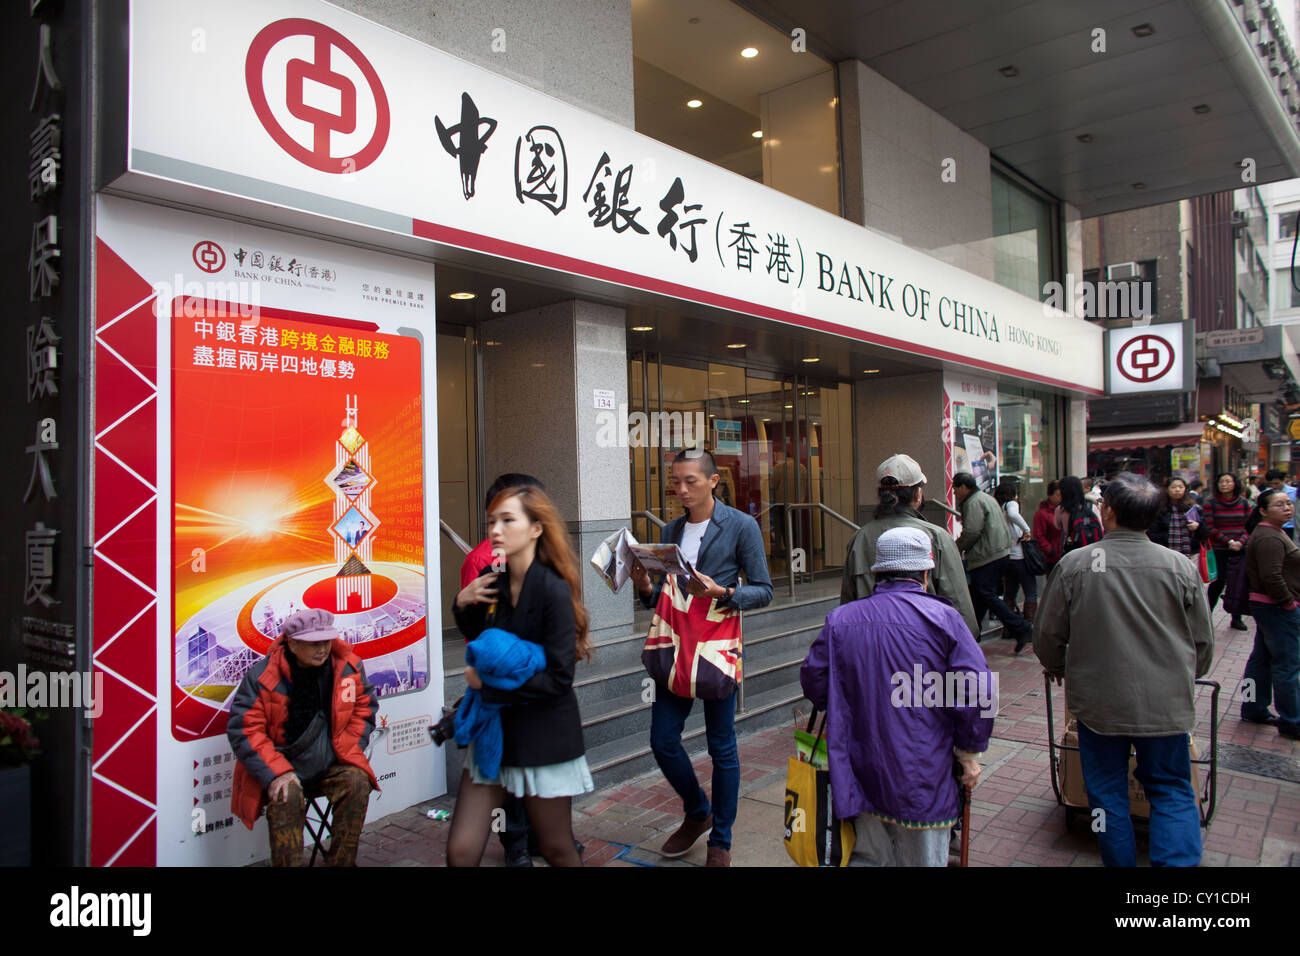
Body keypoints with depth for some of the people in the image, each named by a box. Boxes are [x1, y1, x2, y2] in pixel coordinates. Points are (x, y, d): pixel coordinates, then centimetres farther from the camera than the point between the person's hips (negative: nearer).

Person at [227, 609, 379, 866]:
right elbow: (244, 731, -11)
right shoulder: (262, 676, -11)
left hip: (331, 766, 2)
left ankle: (341, 863, -10)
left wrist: (346, 753, -5)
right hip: (282, 769, -2)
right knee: (286, 797, -32)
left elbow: (364, 710, 8)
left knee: (357, 783, -25)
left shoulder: (349, 666, -4)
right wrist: (275, 774, -22)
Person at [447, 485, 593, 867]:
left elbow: (558, 679, -21)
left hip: (544, 734, -5)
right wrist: (463, 605, -2)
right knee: (461, 850, 2)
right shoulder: (490, 580, 0)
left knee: (556, 850, 13)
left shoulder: (553, 591, -19)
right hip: (494, 725, 5)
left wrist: (487, 684, -16)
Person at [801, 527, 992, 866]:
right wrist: (970, 752, 0)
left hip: (861, 774, 3)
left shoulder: (840, 620, 1)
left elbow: (814, 683, 4)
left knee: (868, 856, 18)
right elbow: (977, 692, -13)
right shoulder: (943, 618, -8)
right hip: (922, 774, -3)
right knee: (921, 858, 11)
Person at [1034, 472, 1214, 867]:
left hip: (1097, 702, -1)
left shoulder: (1074, 564, -11)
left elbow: (1047, 635, -2)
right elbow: (1203, 642, 4)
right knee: (1172, 791, 15)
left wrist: (1057, 670, 20)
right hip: (1165, 703, 1)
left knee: (1107, 792, 14)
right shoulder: (1181, 567, -7)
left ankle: (1120, 861, 24)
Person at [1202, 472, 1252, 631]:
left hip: (1240, 549, 3)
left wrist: (1241, 542, -11)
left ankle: (1237, 618, 15)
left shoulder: (1244, 502, 5)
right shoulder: (1210, 503, -3)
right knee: (1218, 582, -5)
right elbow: (1210, 528, -6)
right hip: (1219, 550, -3)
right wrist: (1229, 542, -14)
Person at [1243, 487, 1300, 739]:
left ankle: (1253, 709, 26)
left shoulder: (1274, 533, 15)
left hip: (1266, 605, 11)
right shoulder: (1270, 539, -20)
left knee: (1262, 659, 16)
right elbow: (1271, 577, -29)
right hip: (1277, 608, -11)